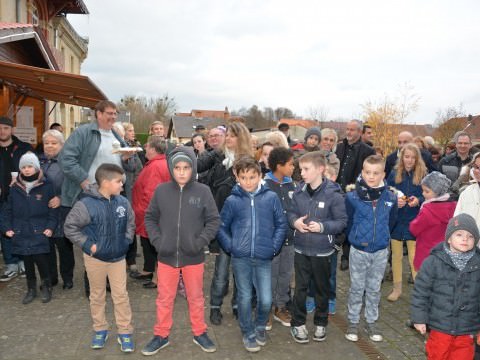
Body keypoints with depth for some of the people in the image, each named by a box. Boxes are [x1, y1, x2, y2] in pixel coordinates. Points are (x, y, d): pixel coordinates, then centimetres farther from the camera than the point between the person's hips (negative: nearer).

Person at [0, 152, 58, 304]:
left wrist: (50, 227, -10)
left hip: (39, 234, -3)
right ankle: (31, 289, 29)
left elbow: (53, 210, -1)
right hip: (21, 234, 3)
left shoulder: (46, 187, -4)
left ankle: (46, 287, 18)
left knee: (41, 260, -6)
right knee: (27, 263, 12)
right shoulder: (15, 188, 4)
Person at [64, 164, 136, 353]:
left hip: (118, 257, 2)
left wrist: (126, 241, -1)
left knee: (121, 295, 8)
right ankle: (100, 330, 33)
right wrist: (88, 245, -15)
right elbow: (70, 227, -12)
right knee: (97, 295, 15)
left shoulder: (123, 202, -7)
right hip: (95, 258, -2)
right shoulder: (86, 204, -20)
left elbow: (130, 224, 9)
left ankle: (125, 332, 20)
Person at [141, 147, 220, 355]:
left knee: (196, 297, 16)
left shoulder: (203, 191, -9)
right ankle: (161, 335, 33)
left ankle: (200, 333, 35)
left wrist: (200, 241, -12)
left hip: (193, 256, -1)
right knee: (164, 298, 15)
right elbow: (150, 218, 5)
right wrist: (157, 240, -6)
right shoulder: (161, 190, -5)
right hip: (166, 256, 1)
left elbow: (214, 220, -3)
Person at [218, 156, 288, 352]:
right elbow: (222, 227, 7)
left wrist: (274, 247, -1)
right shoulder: (232, 201, -3)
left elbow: (281, 224, 5)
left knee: (266, 300, 3)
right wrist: (230, 246, -3)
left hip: (263, 258, 1)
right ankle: (248, 333, 30)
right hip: (240, 258, 0)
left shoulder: (271, 197, -2)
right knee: (244, 298, 9)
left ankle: (260, 327, 33)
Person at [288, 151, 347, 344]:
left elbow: (342, 221, -10)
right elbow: (291, 213, 8)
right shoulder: (299, 191, -4)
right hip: (301, 248, 2)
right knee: (300, 288, 12)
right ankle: (298, 324, 28)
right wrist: (295, 221, -14)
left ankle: (321, 323, 35)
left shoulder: (333, 194, -15)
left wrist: (322, 226, -24)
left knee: (322, 288, 16)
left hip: (323, 250, -2)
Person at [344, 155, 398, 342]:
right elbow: (347, 221, 0)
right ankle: (353, 322, 25)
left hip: (381, 251, 2)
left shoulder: (390, 197, -7)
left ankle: (372, 321, 31)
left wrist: (382, 236, 11)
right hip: (358, 251, -2)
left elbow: (391, 221, 9)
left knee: (374, 289, 16)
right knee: (356, 288, 11)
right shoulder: (352, 197, -14)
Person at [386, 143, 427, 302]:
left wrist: (418, 200, -18)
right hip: (396, 220, 2)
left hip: (414, 222, -2)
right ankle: (397, 288, 28)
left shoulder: (423, 174, -4)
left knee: (415, 258, -2)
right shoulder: (394, 174, 0)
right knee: (396, 256, 13)